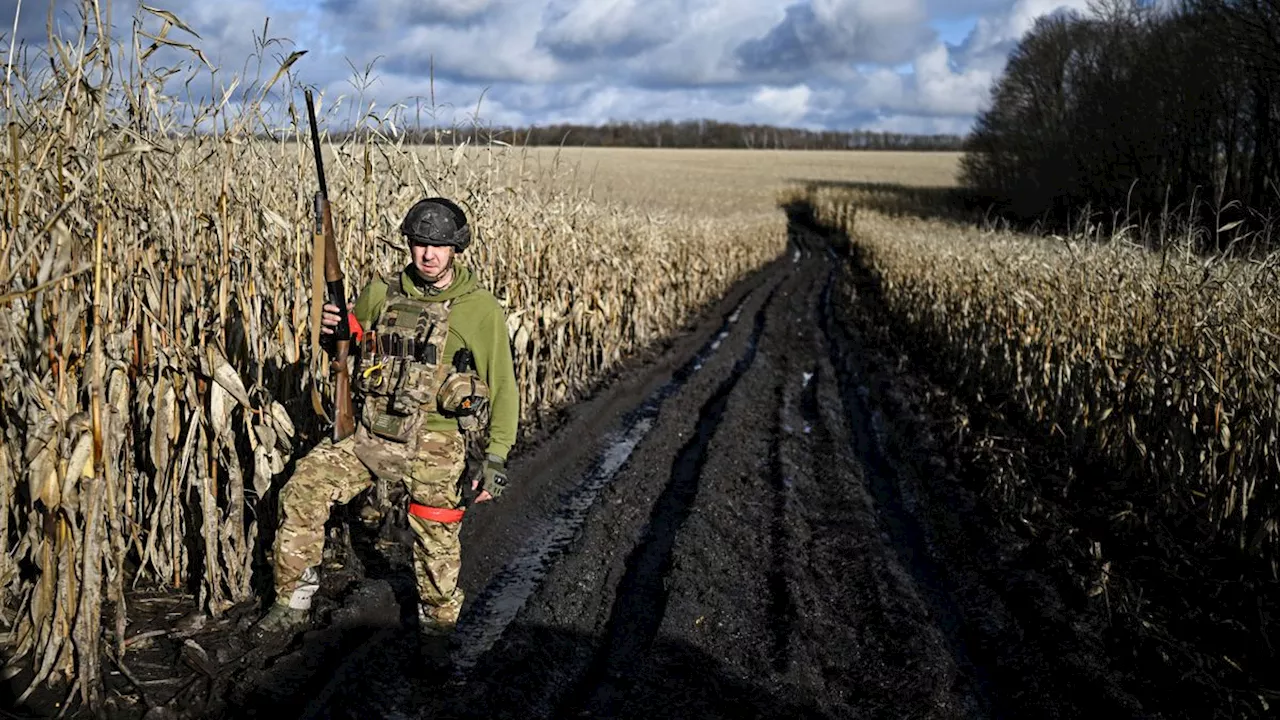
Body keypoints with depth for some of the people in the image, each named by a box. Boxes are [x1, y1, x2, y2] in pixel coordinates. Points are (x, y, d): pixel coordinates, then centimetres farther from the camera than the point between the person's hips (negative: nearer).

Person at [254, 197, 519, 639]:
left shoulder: (481, 310, -6)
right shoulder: (382, 293, 5)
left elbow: (502, 389, -2)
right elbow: (348, 348, 21)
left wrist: (496, 457, -8)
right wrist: (332, 332, -4)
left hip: (434, 444, -3)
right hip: (371, 433, 4)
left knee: (436, 544, 5)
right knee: (302, 491, -8)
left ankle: (438, 627, 32)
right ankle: (294, 602, 8)